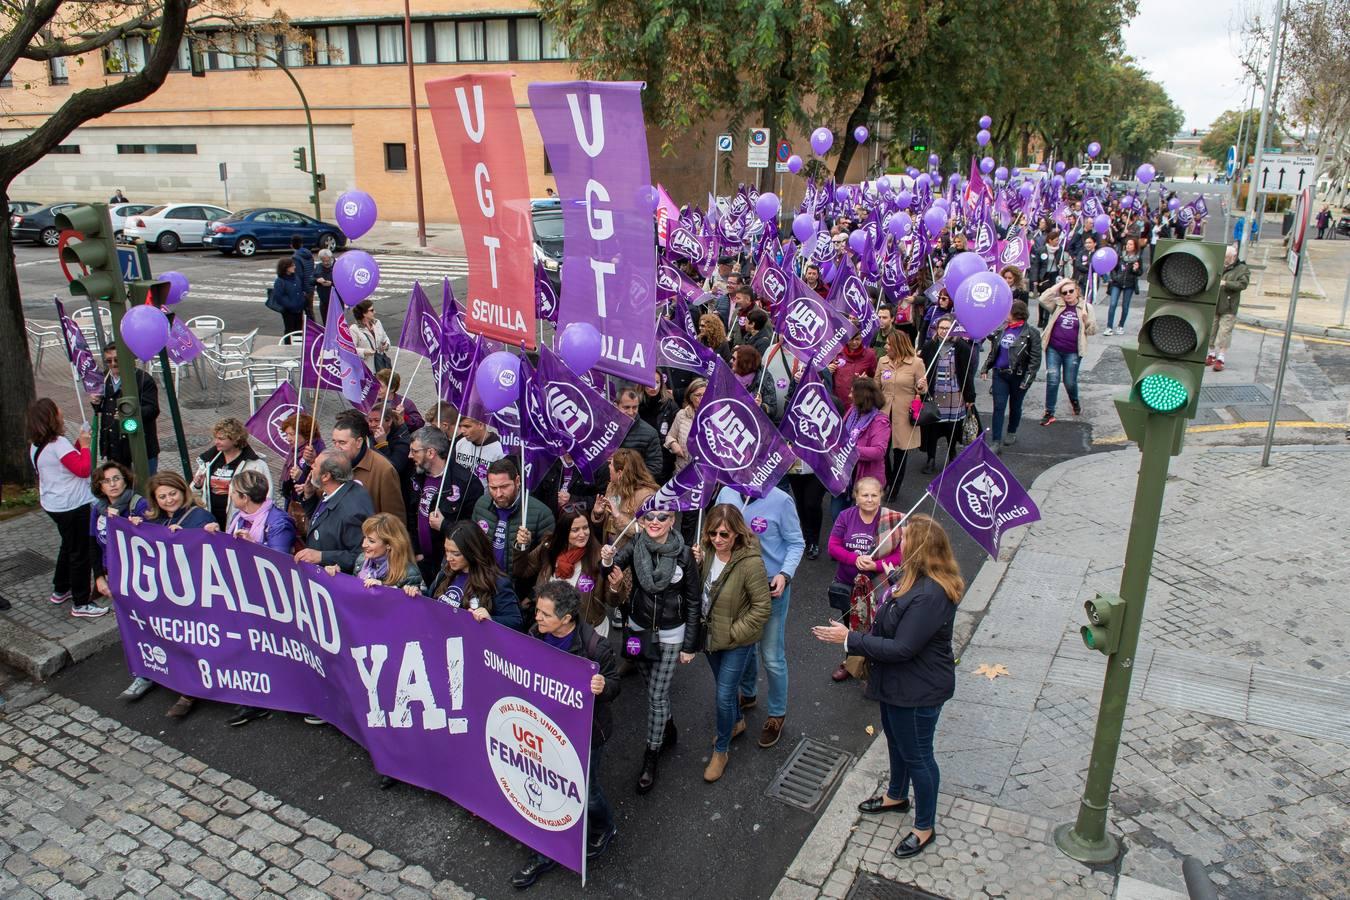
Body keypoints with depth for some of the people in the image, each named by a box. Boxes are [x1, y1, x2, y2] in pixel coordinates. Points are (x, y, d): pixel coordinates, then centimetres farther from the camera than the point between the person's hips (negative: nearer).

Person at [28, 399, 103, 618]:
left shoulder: (36, 446, 7)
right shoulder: (59, 444, -24)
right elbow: (83, 469, -25)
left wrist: (77, 444, 4)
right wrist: (84, 445, -14)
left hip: (53, 505, 10)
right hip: (73, 506, -10)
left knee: (68, 546, 27)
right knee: (80, 553, -1)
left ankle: (60, 590, 39)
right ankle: (81, 604, 6)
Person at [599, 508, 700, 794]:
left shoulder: (684, 554, -16)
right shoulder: (634, 546, -11)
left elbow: (693, 602, -8)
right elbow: (612, 571, -27)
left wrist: (689, 646, -6)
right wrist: (607, 561, -51)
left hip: (670, 634, -3)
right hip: (639, 629, 3)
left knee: (657, 695, 1)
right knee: (655, 688, 20)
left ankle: (650, 760, 17)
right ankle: (668, 731, 46)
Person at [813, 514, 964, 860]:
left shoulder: (930, 594, -34)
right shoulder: (912, 577, -3)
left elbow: (901, 648, -32)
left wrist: (849, 639, -28)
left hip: (918, 689, -10)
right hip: (897, 680, 10)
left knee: (917, 754, 9)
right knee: (896, 740, 28)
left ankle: (925, 827, 29)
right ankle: (897, 796, 52)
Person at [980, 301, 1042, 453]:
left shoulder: (1031, 332, -10)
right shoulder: (1002, 328, 5)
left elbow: (1035, 359, -12)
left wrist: (1027, 379, -17)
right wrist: (986, 368, 11)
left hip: (1017, 376, -3)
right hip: (999, 373, 3)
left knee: (1015, 406, 14)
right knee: (998, 407, -3)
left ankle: (1012, 433, 36)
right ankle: (997, 442, -4)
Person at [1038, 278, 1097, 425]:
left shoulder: (1085, 307, 1)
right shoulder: (1057, 305, 3)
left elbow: (1092, 330, 3)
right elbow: (1043, 299, -15)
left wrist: (1086, 318, -18)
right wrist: (1059, 285, -13)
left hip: (1072, 352, 0)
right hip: (1053, 350, 1)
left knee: (1070, 382, 7)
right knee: (1052, 380, -4)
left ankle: (1075, 402, 40)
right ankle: (1049, 413, 5)